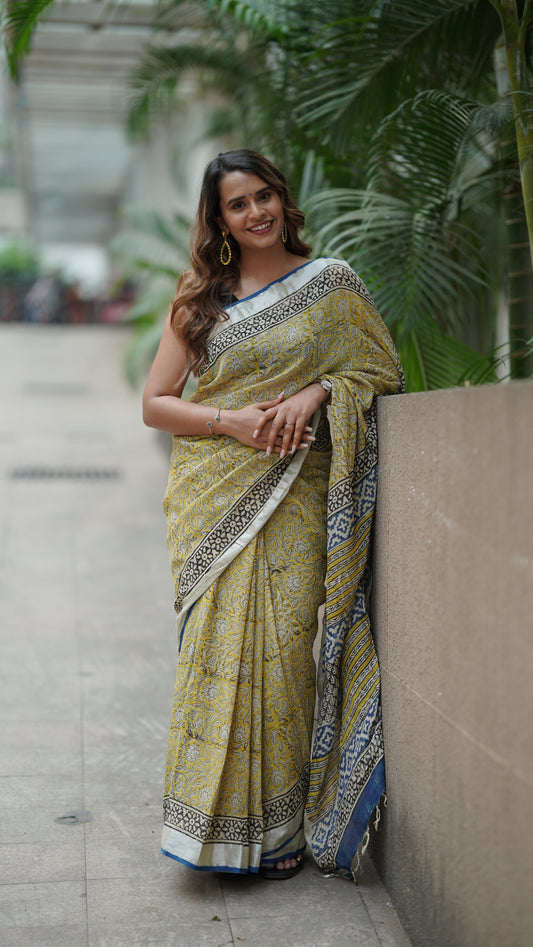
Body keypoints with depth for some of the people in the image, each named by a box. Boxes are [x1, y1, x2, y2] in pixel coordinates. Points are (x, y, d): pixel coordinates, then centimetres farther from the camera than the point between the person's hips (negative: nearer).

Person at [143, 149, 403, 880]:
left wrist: (314, 394, -11)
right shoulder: (199, 298, 11)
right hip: (214, 498, 1)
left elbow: (382, 372, 8)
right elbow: (155, 403, 8)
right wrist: (234, 421, -9)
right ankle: (221, 822, 9)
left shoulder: (332, 283, 8)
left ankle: (280, 825, 9)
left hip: (295, 498, -1)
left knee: (282, 645, -6)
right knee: (218, 646, -4)